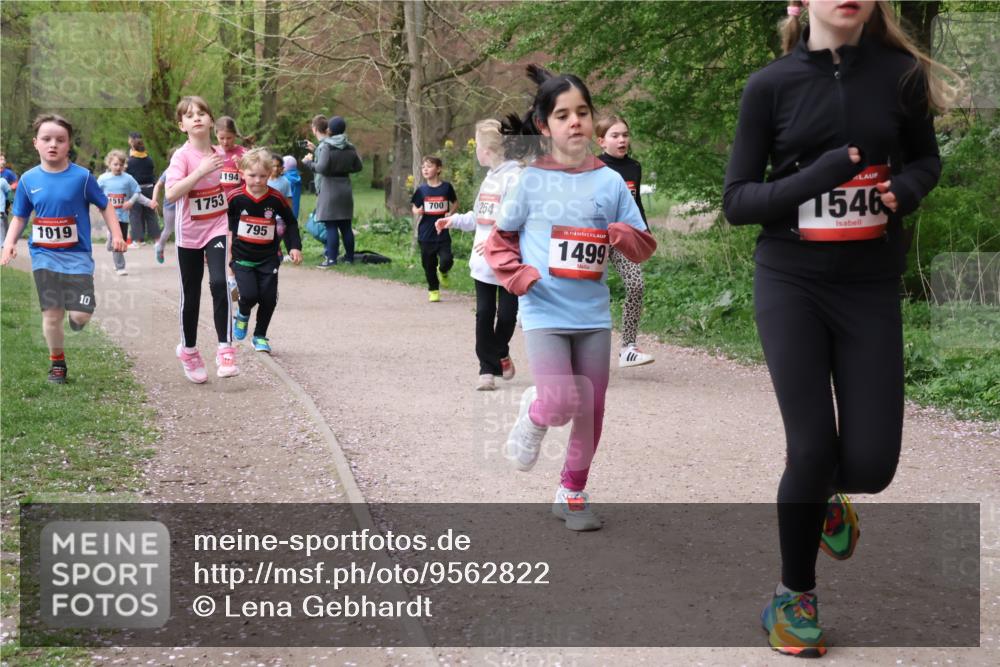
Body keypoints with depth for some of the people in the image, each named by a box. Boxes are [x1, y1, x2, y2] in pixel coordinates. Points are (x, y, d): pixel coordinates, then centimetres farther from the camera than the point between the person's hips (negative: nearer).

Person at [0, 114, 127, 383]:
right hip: (44, 257, 2)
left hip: (77, 255, -2)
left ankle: (75, 317, 29)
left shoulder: (82, 176, -7)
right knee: (52, 314, 1)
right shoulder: (29, 179, 1)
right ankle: (57, 362, 22)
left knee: (80, 314, -10)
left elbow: (104, 207, 4)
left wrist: (116, 235, -6)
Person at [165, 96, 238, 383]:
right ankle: (189, 351, 29)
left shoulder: (220, 155, 1)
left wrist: (232, 233, 14)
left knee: (219, 283, -21)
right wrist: (201, 170, -34)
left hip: (217, 229, 2)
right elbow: (171, 194, -28)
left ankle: (225, 350, -17)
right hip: (189, 233, -1)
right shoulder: (182, 156, -13)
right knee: (190, 295, 9)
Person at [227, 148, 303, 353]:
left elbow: (291, 222, 8)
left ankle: (260, 336, 19)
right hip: (242, 257, -2)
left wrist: (295, 246, 1)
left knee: (268, 298, -1)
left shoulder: (276, 198, -7)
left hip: (268, 258, 2)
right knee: (249, 294, -16)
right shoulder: (235, 198, -11)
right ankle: (242, 315, 20)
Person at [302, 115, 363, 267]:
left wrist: (308, 162, -5)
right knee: (346, 226, 12)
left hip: (330, 189, -6)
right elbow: (358, 167, 14)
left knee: (331, 226, -5)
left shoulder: (326, 147, -13)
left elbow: (322, 168, -21)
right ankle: (349, 257, 17)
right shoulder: (350, 148, 6)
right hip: (345, 189, 6)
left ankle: (331, 258, -7)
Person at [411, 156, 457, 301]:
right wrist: (417, 211, -14)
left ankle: (442, 272, 21)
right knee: (429, 264, 7)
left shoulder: (446, 187, -2)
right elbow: (415, 208, 9)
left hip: (442, 233, -1)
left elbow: (455, 203, 12)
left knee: (446, 261, -14)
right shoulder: (421, 190, 1)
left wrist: (451, 213, -6)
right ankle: (433, 291, 25)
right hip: (426, 234, 1)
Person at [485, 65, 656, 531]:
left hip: (593, 315, 3)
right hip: (544, 313, -3)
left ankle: (572, 493, 28)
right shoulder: (530, 181, -3)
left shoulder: (611, 182, 3)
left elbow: (644, 245, 7)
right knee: (560, 405, -18)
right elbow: (498, 241, 5)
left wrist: (617, 233, -14)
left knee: (591, 412, 8)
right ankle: (533, 413, 18)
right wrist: (520, 276, -12)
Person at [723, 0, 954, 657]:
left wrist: (906, 187, -10)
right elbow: (737, 200, -4)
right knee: (813, 447, -7)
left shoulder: (901, 74, -3)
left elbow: (926, 158, 14)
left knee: (871, 463, -3)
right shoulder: (771, 84, -5)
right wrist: (811, 179, -21)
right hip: (791, 285, -1)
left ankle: (823, 492, 36)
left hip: (872, 289, 2)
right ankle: (794, 594, 18)